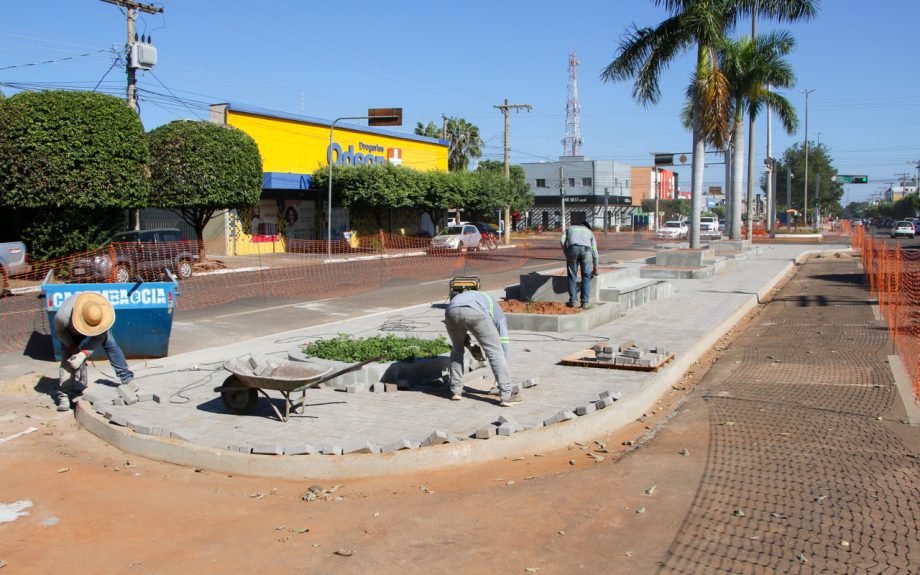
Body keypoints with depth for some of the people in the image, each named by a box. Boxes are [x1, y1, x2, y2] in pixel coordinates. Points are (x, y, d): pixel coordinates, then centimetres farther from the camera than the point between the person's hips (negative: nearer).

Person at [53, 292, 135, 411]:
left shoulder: (103, 311, -40)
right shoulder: (63, 316, -44)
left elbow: (98, 337, -31)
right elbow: (59, 331, -19)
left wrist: (84, 354, -42)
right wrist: (73, 347, -20)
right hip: (70, 331, -2)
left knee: (110, 344, -12)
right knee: (68, 358, -17)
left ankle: (126, 378, 1)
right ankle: (63, 396, -13)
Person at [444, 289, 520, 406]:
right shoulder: (498, 313, 36)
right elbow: (504, 343, 31)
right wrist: (502, 372, 38)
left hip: (451, 310, 4)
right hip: (475, 313, -4)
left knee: (456, 349, 29)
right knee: (495, 352, 8)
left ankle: (455, 390, 28)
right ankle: (507, 395, 7)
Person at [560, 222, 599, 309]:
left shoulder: (569, 228, 36)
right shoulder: (589, 232, 37)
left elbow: (562, 240, 14)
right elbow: (594, 250, 33)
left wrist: (567, 255, 19)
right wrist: (595, 267, 42)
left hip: (572, 248, 0)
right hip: (586, 249, 0)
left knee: (572, 276, 11)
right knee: (586, 276, 10)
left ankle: (573, 301, 10)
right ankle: (585, 302, 6)